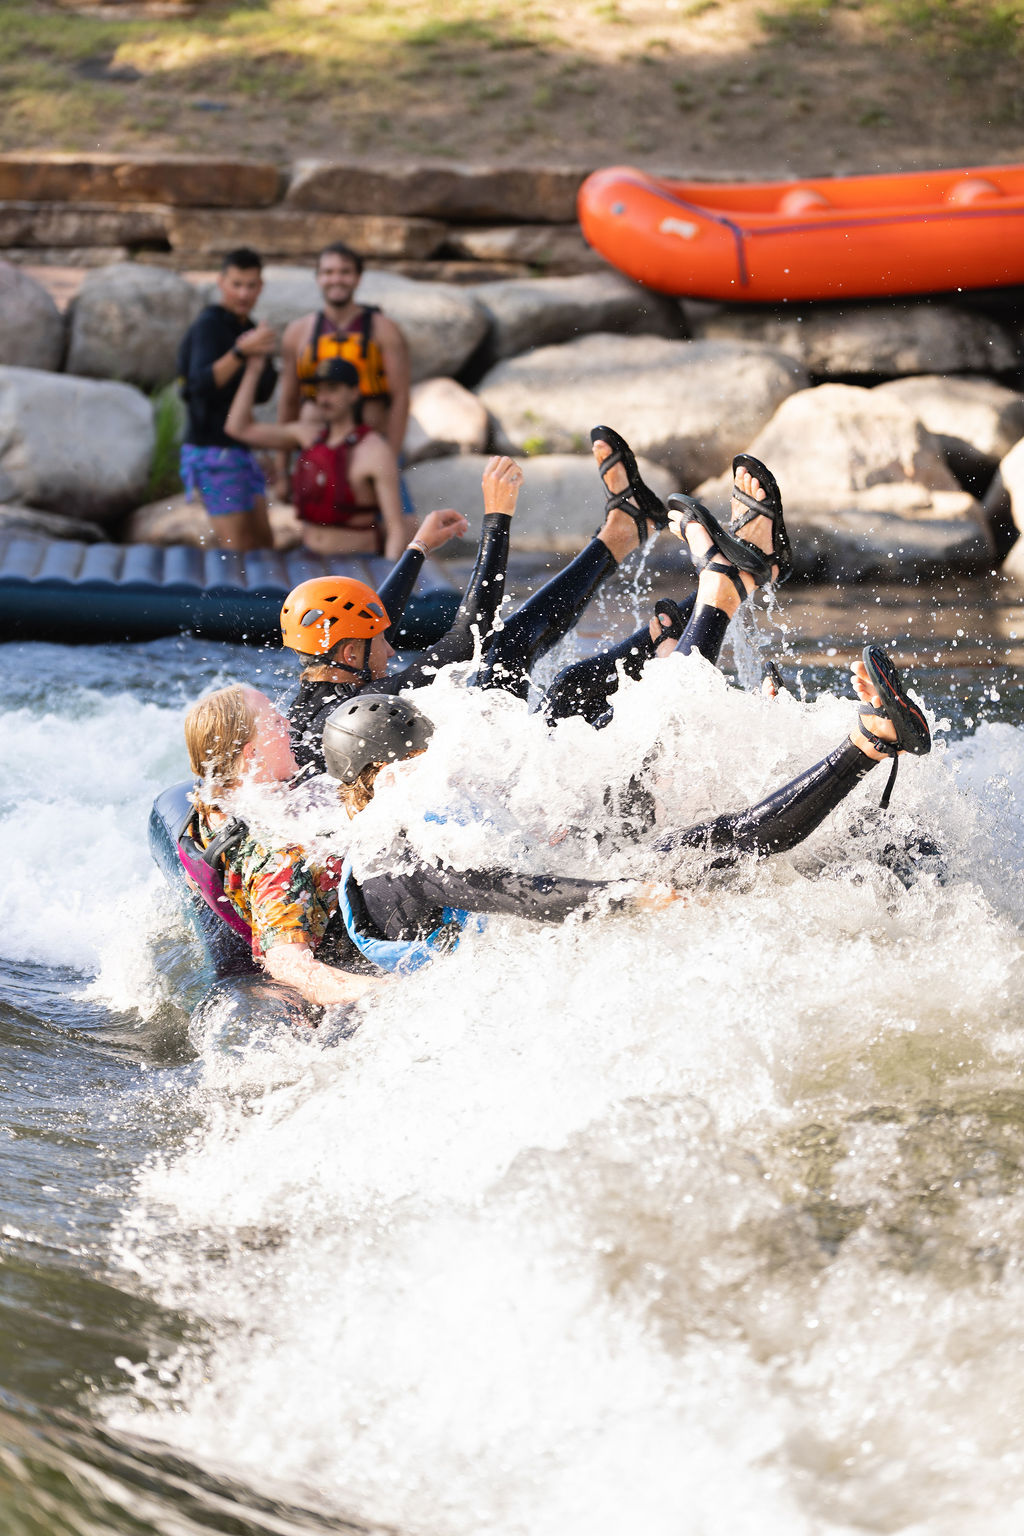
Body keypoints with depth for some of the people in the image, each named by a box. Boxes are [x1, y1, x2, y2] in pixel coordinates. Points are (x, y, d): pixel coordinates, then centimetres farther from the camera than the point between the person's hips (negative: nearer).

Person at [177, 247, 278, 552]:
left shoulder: (249, 329, 15)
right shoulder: (208, 326, -12)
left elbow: (262, 393, 12)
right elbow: (201, 384, -27)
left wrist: (259, 360, -7)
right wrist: (240, 352, -39)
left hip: (239, 449, 9)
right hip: (212, 449, -9)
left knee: (264, 544, 9)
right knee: (238, 548, -12)